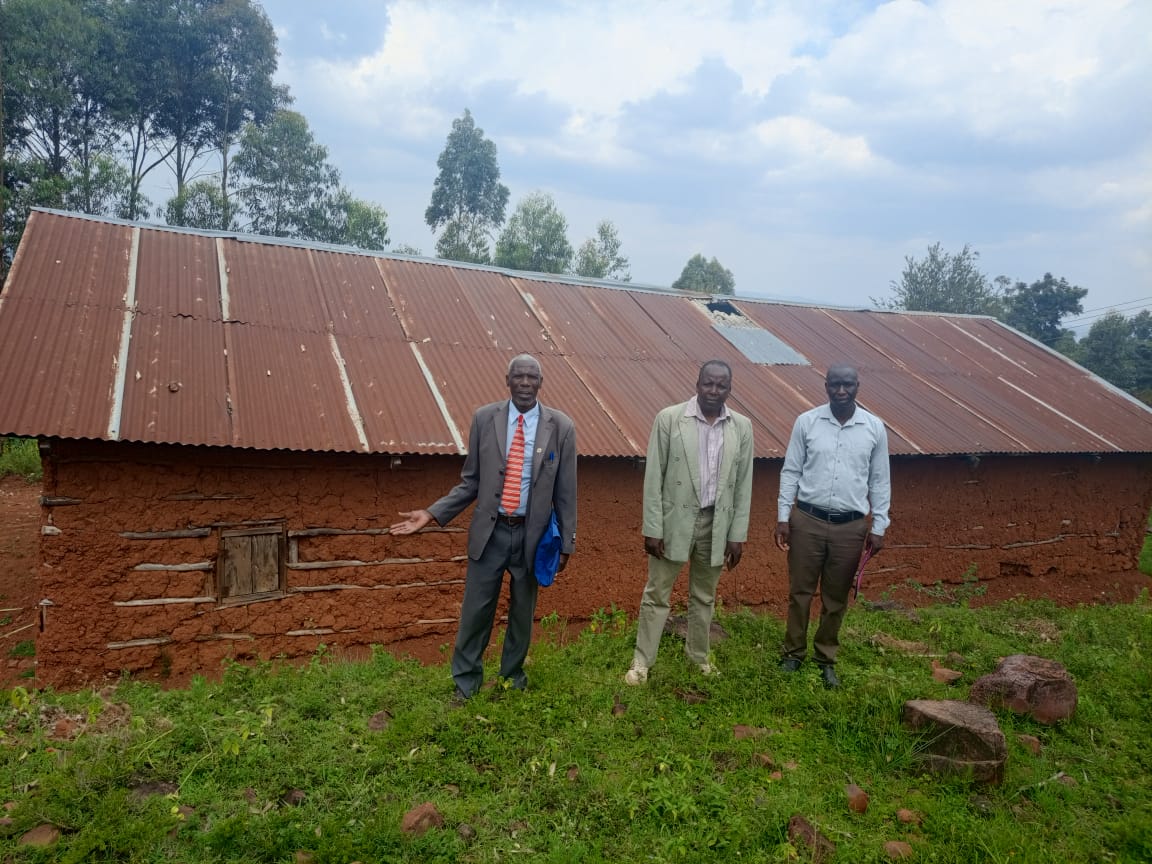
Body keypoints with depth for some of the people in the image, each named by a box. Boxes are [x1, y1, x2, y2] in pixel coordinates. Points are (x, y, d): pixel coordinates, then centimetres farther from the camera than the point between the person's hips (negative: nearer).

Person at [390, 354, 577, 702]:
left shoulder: (561, 427, -5)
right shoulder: (484, 418, -2)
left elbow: (564, 492, 0)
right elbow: (471, 482, 3)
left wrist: (566, 542, 1)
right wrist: (432, 513, -6)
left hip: (532, 534, 0)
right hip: (490, 531, 0)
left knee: (522, 611, 15)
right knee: (475, 609, 7)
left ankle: (512, 676, 36)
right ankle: (466, 681, 26)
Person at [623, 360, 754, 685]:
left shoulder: (742, 427, 1)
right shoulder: (669, 418, -8)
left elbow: (743, 484, 4)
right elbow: (653, 477, -7)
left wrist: (738, 534, 2)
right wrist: (652, 528, -9)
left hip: (716, 523, 3)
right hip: (675, 520, -2)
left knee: (704, 596, 17)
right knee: (656, 594, 6)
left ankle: (699, 656, 34)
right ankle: (642, 661, 19)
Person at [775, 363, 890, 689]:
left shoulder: (874, 427, 0)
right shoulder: (806, 422, -3)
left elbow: (880, 481, 5)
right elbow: (790, 472, 1)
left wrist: (879, 527, 3)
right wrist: (783, 516, -4)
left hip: (851, 526, 1)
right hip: (807, 520, -1)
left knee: (836, 598, 12)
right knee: (800, 591, 8)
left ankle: (826, 659, 28)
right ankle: (793, 653, 24)